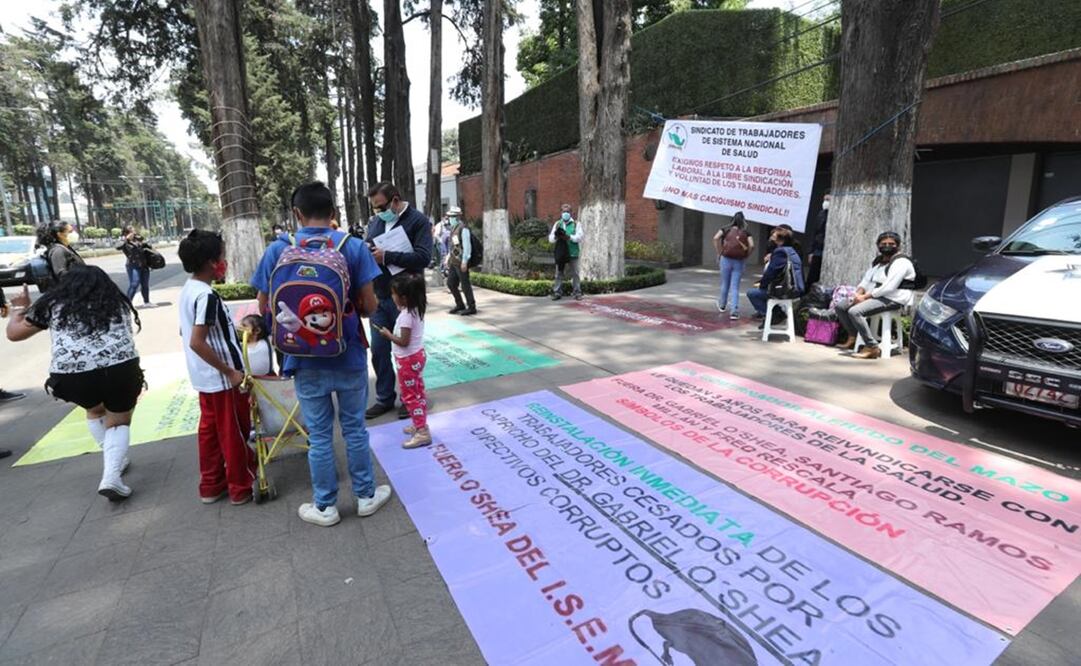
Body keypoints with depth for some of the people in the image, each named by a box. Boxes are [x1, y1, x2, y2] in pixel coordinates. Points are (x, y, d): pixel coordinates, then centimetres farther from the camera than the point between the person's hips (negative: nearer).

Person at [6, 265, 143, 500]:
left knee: (95, 411, 32)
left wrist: (19, 308, 45)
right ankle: (111, 476, -2)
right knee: (119, 421, 17)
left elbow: (14, 333, 27)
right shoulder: (117, 302, 22)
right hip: (119, 368, 0)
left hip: (72, 374, 1)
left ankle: (113, 460, 34)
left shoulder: (53, 305, 18)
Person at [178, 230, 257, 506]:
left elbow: (189, 335, 14)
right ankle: (242, 487, 17)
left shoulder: (187, 290, 7)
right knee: (235, 433, 4)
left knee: (210, 429, 17)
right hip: (221, 378, -9)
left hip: (204, 377, 9)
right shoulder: (207, 295, -23)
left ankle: (211, 485, 29)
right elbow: (197, 342, -28)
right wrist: (231, 372, -22)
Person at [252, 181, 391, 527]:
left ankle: (325, 507, 29)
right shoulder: (353, 246, -8)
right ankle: (366, 495, 30)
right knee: (355, 429, 15)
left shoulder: (278, 250, -5)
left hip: (307, 360, 1)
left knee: (319, 435, 13)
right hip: (349, 356, 0)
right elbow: (370, 306, -8)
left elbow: (265, 307, 1)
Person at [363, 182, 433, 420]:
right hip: (378, 298, 6)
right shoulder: (374, 222, 10)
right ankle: (384, 398, 26)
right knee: (379, 352, 10)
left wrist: (386, 257, -23)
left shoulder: (418, 220, -9)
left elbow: (423, 257, -20)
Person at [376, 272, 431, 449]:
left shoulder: (406, 315, -25)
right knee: (418, 392, 18)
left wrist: (388, 334, -12)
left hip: (408, 360, -9)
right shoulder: (416, 309, 1)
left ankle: (422, 432, 2)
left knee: (409, 396, -1)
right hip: (417, 356, 9)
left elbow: (403, 342, -26)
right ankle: (420, 424, 30)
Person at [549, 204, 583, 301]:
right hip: (560, 253, 2)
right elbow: (550, 238, 6)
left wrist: (569, 237, -24)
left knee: (575, 274, 2)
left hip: (573, 253, -2)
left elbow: (579, 237, -7)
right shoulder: (557, 224, 13)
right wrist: (556, 236, -18)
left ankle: (577, 293, 7)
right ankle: (557, 293, 9)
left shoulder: (576, 224, 6)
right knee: (559, 273, 3)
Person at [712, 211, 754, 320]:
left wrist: (719, 253, -2)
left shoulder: (726, 229, 7)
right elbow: (752, 245, -9)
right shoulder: (746, 233, 7)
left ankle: (722, 305, 37)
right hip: (739, 261, 0)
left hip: (726, 259, 0)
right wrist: (746, 256, 6)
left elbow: (715, 238, -9)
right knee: (735, 287, 3)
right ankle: (734, 312, -5)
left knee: (725, 284, 18)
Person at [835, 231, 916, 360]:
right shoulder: (877, 261, 17)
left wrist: (865, 296, -20)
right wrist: (859, 293, -6)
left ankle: (872, 348, -28)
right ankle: (853, 337, 5)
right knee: (841, 307, 3)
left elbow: (889, 288, -22)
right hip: (874, 296, 10)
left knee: (854, 311, -31)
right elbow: (866, 280, 15)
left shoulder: (901, 262, -12)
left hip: (893, 300, -10)